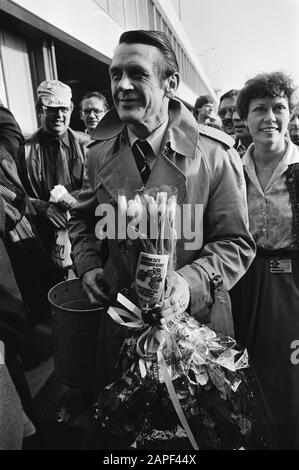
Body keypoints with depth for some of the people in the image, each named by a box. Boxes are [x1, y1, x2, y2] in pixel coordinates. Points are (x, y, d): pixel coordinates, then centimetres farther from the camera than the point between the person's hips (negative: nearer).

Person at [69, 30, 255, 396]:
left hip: (188, 319, -2)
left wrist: (191, 281, -27)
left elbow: (235, 243, -11)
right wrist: (87, 264, -5)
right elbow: (82, 217, 12)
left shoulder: (215, 155, -15)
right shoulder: (99, 154, -3)